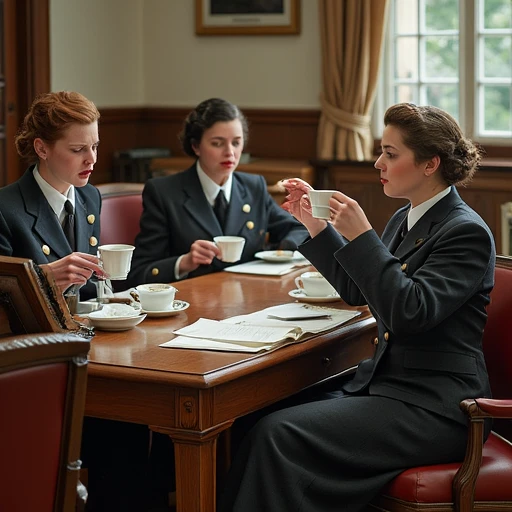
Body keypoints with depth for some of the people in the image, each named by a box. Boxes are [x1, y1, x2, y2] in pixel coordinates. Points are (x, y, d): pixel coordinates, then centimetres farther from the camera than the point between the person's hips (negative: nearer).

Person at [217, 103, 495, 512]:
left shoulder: (466, 232, -13)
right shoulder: (405, 219, 13)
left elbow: (409, 312, -23)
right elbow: (357, 291, 23)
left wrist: (361, 237, -22)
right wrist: (316, 226, 14)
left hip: (434, 408, -8)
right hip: (383, 381, 8)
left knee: (281, 434, -23)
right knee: (264, 422, -13)